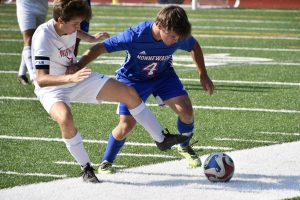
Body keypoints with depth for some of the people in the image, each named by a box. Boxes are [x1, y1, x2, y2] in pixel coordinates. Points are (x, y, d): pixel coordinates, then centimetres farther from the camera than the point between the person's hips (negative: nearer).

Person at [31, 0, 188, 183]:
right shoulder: (43, 37, -31)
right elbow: (41, 79, -41)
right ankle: (86, 170, -19)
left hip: (76, 77, 7)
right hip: (52, 89, -7)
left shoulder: (67, 25, -9)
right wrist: (71, 78, -53)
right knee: (65, 119, -39)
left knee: (130, 93, 1)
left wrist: (91, 38, 20)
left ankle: (161, 139, 16)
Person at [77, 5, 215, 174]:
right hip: (133, 79, -3)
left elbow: (195, 46, 0)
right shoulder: (135, 36, -37)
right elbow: (99, 48, -33)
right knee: (127, 125, -12)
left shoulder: (180, 37, -26)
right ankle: (106, 163, 12)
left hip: (164, 75, 3)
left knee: (186, 111, -14)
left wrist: (203, 75, 1)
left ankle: (185, 147, 16)